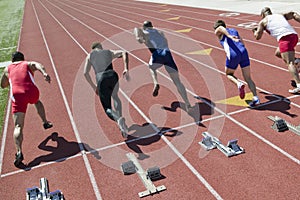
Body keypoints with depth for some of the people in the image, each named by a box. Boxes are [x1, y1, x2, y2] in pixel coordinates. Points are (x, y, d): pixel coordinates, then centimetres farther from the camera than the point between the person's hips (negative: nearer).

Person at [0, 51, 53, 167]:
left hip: (17, 95, -1)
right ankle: (45, 123, 45)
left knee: (18, 126, -7)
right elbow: (38, 65, -2)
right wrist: (44, 73, -22)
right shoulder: (28, 64, 22)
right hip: (32, 91, 1)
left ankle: (19, 152, -25)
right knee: (37, 101, 39)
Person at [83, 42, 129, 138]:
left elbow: (85, 73, 17)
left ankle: (118, 119, -27)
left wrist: (94, 87, 25)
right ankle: (120, 120, 19)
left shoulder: (90, 55, 26)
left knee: (108, 109, 8)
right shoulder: (109, 52, 27)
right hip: (112, 75, 1)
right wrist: (126, 69, 0)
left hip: (101, 79, -1)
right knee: (115, 96, 34)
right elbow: (124, 52, 9)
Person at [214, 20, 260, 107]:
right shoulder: (234, 30, 32)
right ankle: (255, 97, -13)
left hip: (233, 55, -4)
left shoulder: (218, 32, 18)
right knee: (248, 79, 7)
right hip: (244, 53, 4)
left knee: (229, 74, 23)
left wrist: (230, 37, -25)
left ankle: (239, 84, -7)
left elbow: (221, 28, -9)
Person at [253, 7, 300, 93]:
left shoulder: (263, 21, 17)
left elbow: (257, 37, 16)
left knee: (289, 63, -12)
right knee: (278, 53, 28)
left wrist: (255, 31, 36)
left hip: (284, 38, -6)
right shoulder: (280, 15, 31)